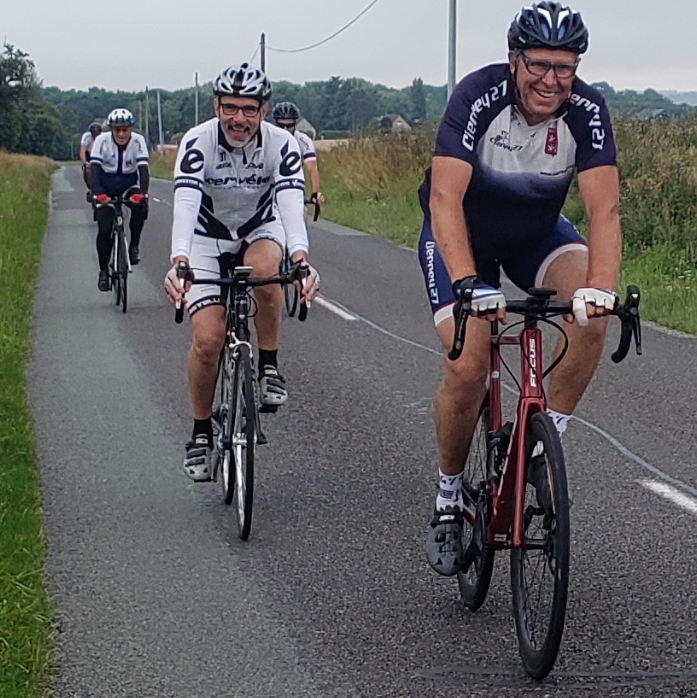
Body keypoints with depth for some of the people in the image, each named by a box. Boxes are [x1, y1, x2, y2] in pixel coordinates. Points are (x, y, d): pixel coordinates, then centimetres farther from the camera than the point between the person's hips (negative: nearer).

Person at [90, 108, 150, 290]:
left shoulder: (138, 141, -18)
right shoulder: (102, 141, -19)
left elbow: (143, 169, -27)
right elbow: (94, 169, -28)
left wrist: (142, 193, -44)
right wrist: (98, 193, -44)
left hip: (129, 186, 0)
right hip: (107, 189, 0)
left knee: (141, 206, -32)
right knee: (104, 230, -10)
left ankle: (134, 245, -13)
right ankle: (103, 270, 8)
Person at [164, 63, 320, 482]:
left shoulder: (282, 144, -23)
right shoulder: (198, 142, -25)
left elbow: (292, 206, -36)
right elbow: (185, 205, -38)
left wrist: (301, 259, -55)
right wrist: (179, 262, -56)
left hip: (260, 231, 0)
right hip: (208, 238, 0)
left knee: (263, 271, -37)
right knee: (208, 339, -14)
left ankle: (269, 367, -15)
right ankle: (201, 432, 7)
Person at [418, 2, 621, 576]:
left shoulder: (587, 111, -23)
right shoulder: (478, 97, -31)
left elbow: (604, 207, -31)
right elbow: (445, 198, -39)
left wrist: (600, 287, -49)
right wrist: (468, 285, -53)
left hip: (537, 232, 3)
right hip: (462, 233, -3)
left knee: (592, 312, -28)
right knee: (468, 367, -20)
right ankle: (448, 499, 3)